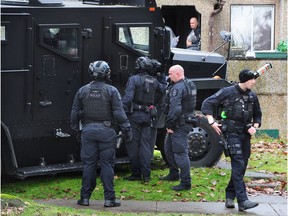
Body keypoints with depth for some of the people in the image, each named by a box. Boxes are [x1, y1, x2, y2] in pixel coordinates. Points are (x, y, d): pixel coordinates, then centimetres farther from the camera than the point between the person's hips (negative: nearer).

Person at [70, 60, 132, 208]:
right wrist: (127, 130, -3)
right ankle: (109, 198, 2)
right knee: (107, 164, 1)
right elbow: (120, 114, -9)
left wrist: (75, 129, 23)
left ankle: (85, 197, 9)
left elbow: (74, 113, 11)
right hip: (106, 131, -2)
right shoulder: (112, 91, -5)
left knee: (88, 164, 6)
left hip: (88, 131, 2)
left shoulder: (82, 91, 5)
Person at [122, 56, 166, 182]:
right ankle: (146, 175, 4)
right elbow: (163, 89, 28)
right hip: (147, 115, 5)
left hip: (135, 115, -5)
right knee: (145, 145, 7)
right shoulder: (153, 81, 8)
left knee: (133, 144, 3)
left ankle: (136, 174, 5)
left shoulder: (134, 79, -9)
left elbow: (127, 99, -18)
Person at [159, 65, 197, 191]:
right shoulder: (189, 85, 13)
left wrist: (169, 125, -18)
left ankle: (186, 183, -9)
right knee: (168, 148, 24)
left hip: (179, 125, -11)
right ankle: (174, 174, 35)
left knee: (180, 153, -9)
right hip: (186, 121, 11)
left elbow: (175, 109, -27)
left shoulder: (177, 88, -20)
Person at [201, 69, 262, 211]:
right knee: (238, 165, -16)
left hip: (245, 135, 7)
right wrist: (211, 122, -12)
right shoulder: (227, 92, -6)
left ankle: (230, 197, 20)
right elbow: (207, 104, -4)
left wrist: (255, 126, 5)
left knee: (241, 167, 7)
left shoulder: (252, 96, 11)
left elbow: (257, 114, 24)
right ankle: (242, 201, -22)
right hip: (232, 134, -6)